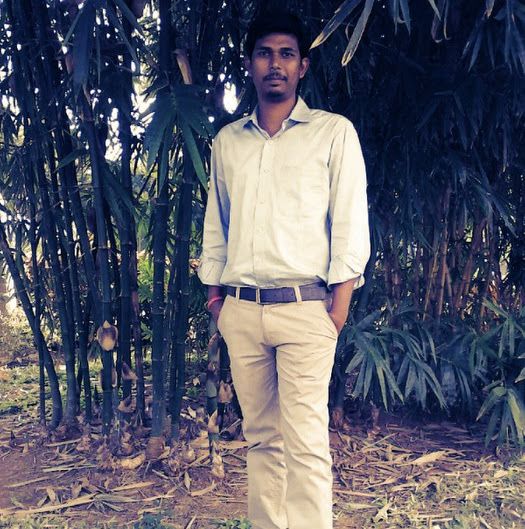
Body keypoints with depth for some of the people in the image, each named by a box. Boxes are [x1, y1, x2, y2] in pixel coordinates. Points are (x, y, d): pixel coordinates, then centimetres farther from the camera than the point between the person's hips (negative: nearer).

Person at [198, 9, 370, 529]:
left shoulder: (334, 132, 3)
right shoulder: (227, 140, 15)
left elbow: (350, 222, -1)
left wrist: (340, 303, -7)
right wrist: (214, 291, 12)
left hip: (304, 308, -4)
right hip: (240, 310, 4)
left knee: (306, 443, -6)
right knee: (261, 436, 11)